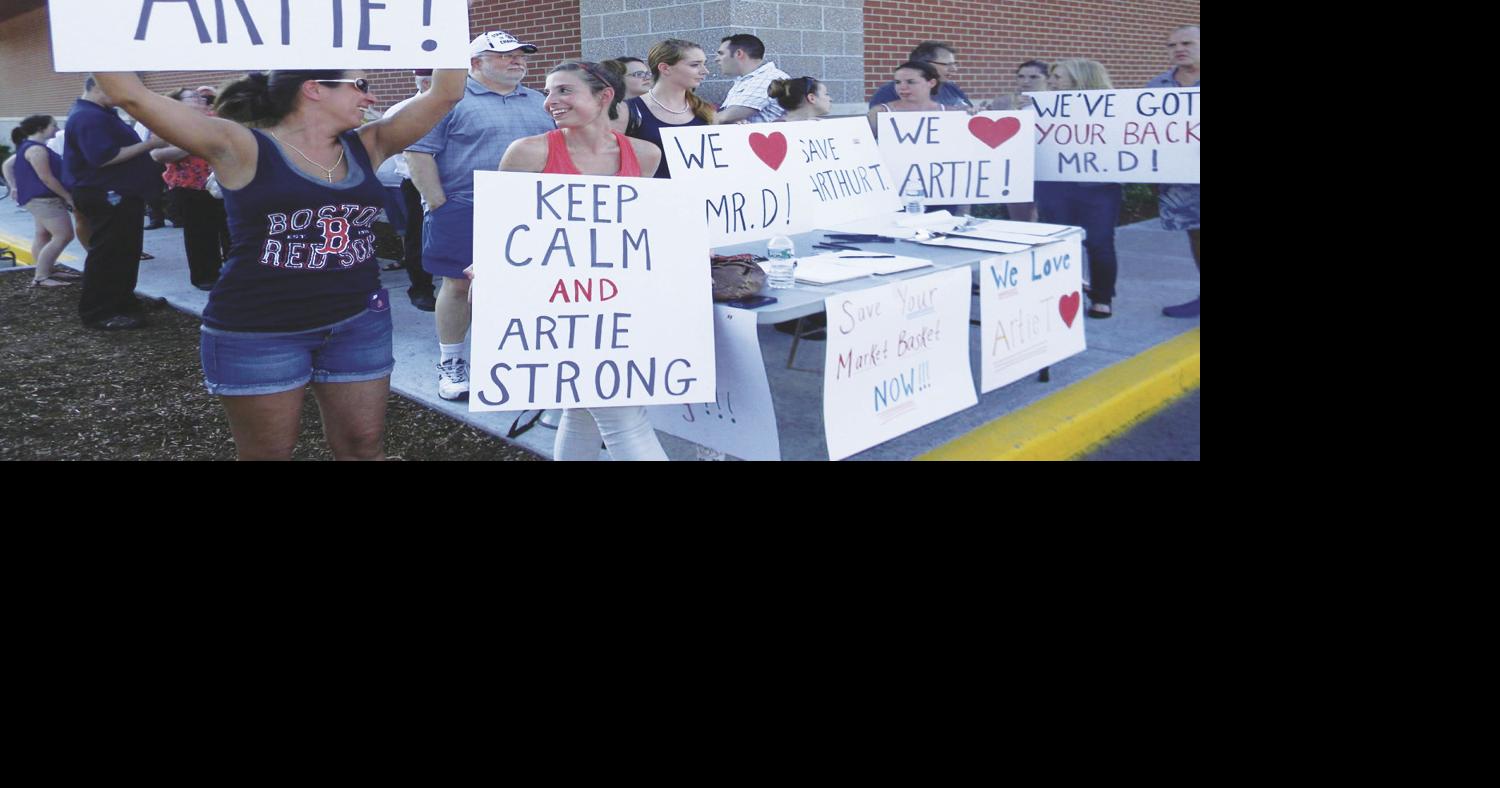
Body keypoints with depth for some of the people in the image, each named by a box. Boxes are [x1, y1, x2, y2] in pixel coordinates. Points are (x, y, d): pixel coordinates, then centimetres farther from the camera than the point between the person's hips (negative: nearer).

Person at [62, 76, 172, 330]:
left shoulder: (101, 114, 16)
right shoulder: (88, 117, -19)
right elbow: (104, 158, -28)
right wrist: (149, 144, -24)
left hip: (118, 194, 11)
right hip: (105, 197, -11)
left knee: (125, 253, 16)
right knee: (108, 256, -6)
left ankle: (122, 303, 26)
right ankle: (98, 313, 1)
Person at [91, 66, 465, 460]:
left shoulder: (367, 146, 6)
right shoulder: (242, 148, -9)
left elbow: (445, 94, 3)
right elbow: (131, 94, -15)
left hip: (357, 322, 5)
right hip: (257, 331, -4)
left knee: (364, 446, 11)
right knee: (269, 452, 9)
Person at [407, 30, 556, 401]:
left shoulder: (539, 103, 15)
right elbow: (419, 152, -7)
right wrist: (438, 205, -11)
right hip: (465, 211, -4)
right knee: (459, 285, 1)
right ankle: (451, 363, 15)